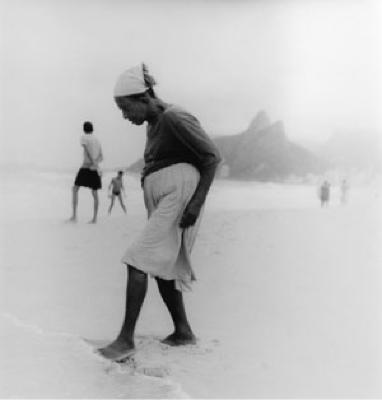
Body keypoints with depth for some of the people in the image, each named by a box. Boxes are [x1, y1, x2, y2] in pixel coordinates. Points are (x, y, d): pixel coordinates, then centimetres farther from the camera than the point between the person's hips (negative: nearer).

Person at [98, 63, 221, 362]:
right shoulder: (153, 125, 16)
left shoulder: (175, 119, -12)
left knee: (138, 262, -15)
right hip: (160, 201, 10)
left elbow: (213, 156, -15)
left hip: (178, 197, -10)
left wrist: (197, 202, -21)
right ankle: (183, 332, 22)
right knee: (162, 267, 12)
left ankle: (126, 339, -13)